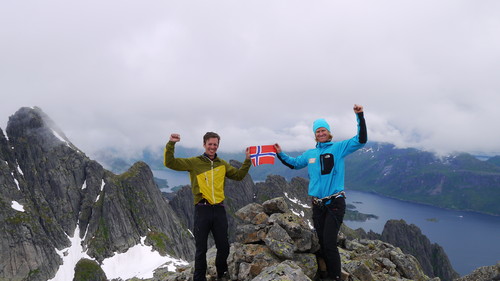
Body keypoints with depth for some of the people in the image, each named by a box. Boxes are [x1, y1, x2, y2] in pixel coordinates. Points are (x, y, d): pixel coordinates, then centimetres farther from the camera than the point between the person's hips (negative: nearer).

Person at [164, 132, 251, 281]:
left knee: (224, 247, 12)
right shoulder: (194, 162, 1)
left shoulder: (222, 164, 12)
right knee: (201, 249, 6)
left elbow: (238, 175, 16)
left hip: (219, 210, 3)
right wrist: (171, 144, -16)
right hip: (202, 210, -3)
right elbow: (170, 163, -4)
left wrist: (247, 160, 5)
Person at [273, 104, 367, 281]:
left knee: (329, 243, -10)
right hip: (317, 205, 5)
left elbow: (361, 140, -11)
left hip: (335, 204, -5)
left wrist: (360, 116, -19)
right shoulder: (310, 153, 13)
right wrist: (280, 154, 19)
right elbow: (294, 163, 29)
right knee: (322, 243, 12)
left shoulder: (338, 148, -1)